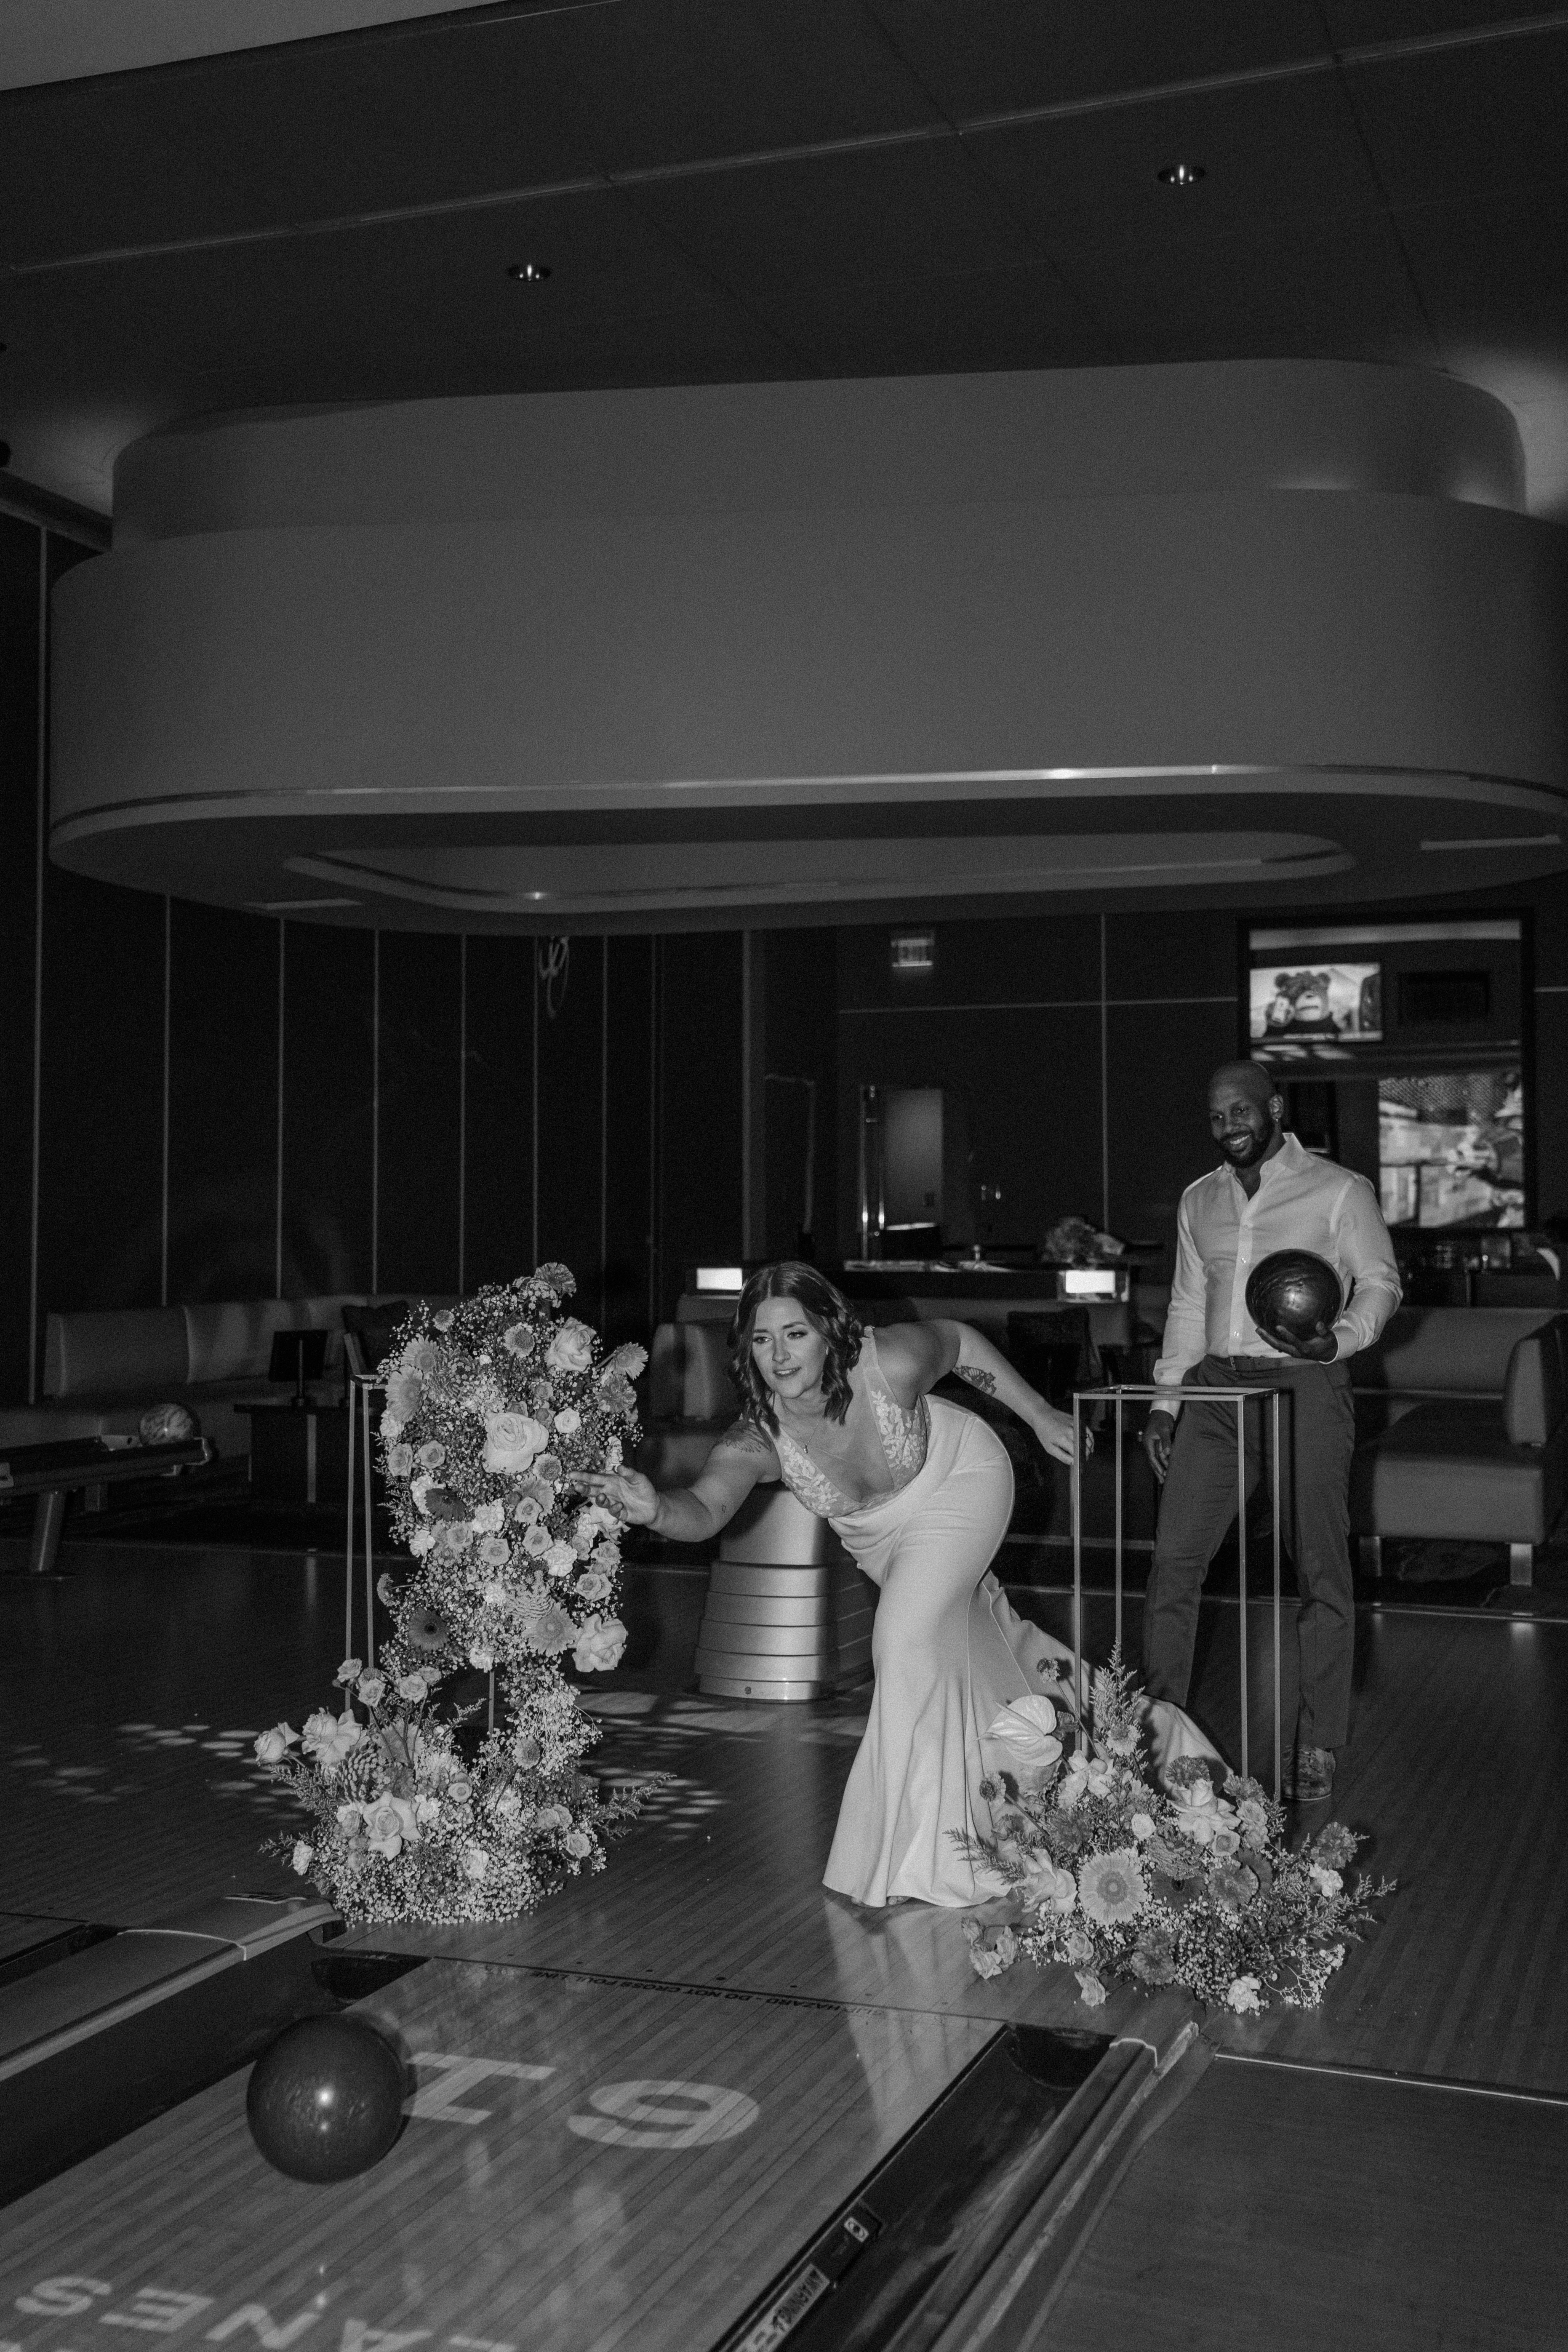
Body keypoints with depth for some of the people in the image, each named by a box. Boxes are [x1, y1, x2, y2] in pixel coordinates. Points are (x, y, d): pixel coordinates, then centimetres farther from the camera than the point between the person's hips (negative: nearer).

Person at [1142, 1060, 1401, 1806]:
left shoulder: (1339, 1191, 2)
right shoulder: (1199, 1201, 17)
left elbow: (1379, 1282, -1)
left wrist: (1337, 1340, -21)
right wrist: (1164, 1402, 14)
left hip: (1303, 1386, -4)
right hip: (1215, 1385, 4)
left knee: (1320, 1571, 0)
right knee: (1172, 1559, -1)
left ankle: (1317, 1750, 11)